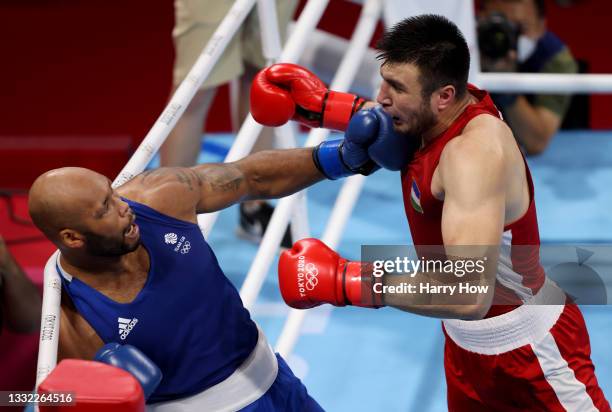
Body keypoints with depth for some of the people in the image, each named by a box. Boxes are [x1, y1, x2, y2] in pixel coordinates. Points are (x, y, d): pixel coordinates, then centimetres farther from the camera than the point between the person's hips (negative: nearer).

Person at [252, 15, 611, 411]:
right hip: (466, 340, 8)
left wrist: (341, 280, -41)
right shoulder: (438, 114, -10)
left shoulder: (475, 150, -34)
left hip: (527, 346, -8)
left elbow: (469, 293, -44)